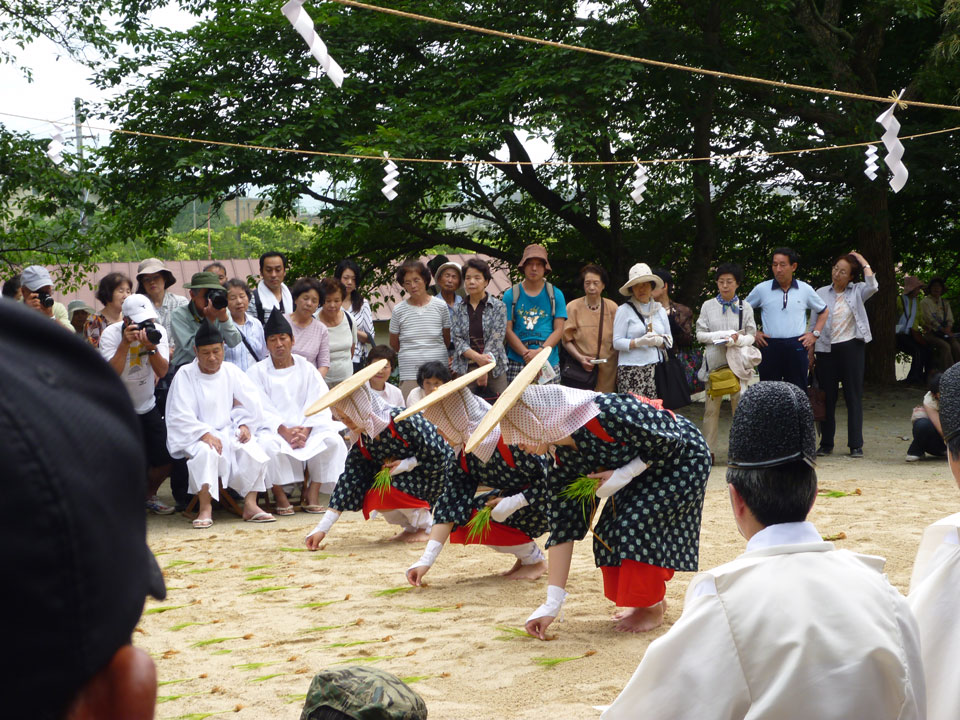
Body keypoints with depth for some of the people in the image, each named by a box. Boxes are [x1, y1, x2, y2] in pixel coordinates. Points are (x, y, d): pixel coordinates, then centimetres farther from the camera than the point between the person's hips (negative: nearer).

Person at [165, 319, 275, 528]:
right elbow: (181, 417, -12)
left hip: (228, 431, 4)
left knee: (254, 451, -25)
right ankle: (205, 509, -32)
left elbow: (252, 404, 9)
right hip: (195, 437, -4)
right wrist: (205, 434, -23)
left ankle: (250, 505, -19)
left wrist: (244, 425, -8)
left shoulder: (232, 372, 8)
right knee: (206, 452, -38)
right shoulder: (185, 375, -5)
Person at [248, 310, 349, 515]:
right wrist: (284, 431, -21)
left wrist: (305, 430, -17)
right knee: (269, 444, -37)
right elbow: (261, 410, -6)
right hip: (273, 428, -2)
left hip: (306, 428, 2)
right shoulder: (257, 372, 6)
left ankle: (313, 493, -15)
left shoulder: (306, 369, 13)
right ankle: (280, 496, -18)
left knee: (333, 440, -26)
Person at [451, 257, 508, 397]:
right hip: (465, 369, 1)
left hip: (495, 369, -1)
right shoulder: (458, 309, 10)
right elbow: (457, 340, 1)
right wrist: (478, 358, -17)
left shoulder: (498, 307, 3)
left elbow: (496, 340, -5)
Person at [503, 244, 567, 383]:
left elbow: (558, 329, 5)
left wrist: (541, 351, -11)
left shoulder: (555, 295, 11)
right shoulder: (510, 295, 9)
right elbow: (508, 330, 3)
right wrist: (526, 354, -11)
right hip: (516, 363, 0)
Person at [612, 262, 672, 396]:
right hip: (631, 369, -4)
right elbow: (617, 342, -3)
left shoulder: (660, 310, 18)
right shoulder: (624, 310, 3)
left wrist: (659, 341, -4)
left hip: (655, 369, 4)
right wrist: (639, 342, -17)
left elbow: (670, 341, 17)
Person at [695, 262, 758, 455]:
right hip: (714, 361, 0)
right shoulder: (708, 306, 7)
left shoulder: (745, 307, 7)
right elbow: (700, 334, 4)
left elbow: (751, 336, 5)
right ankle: (708, 451, 4)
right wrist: (720, 335, -13)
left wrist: (739, 339, -17)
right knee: (711, 408, 0)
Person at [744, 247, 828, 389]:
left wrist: (815, 334, 9)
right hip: (770, 347, 0)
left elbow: (824, 311, 20)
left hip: (797, 347, 0)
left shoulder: (805, 290, 6)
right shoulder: (762, 289, 3)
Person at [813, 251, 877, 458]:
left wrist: (863, 262, -9)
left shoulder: (857, 292, 4)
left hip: (851, 347, -1)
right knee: (827, 397, 5)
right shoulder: (821, 293, 6)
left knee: (854, 396, 0)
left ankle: (856, 445, 3)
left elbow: (872, 286, -20)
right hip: (827, 349, 1)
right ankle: (826, 443, 14)